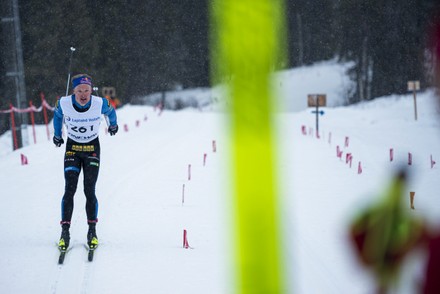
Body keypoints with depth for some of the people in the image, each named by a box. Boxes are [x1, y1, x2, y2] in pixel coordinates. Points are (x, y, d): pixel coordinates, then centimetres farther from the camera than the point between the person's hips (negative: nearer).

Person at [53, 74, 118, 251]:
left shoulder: (100, 103, -20)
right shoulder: (64, 103, -18)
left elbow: (110, 112, 5)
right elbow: (57, 115, 7)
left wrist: (113, 125, 25)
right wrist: (57, 135, 20)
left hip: (92, 148, 0)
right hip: (72, 148, 0)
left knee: (89, 191, -8)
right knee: (70, 190, -11)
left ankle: (92, 232, 4)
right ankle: (65, 233, -7)